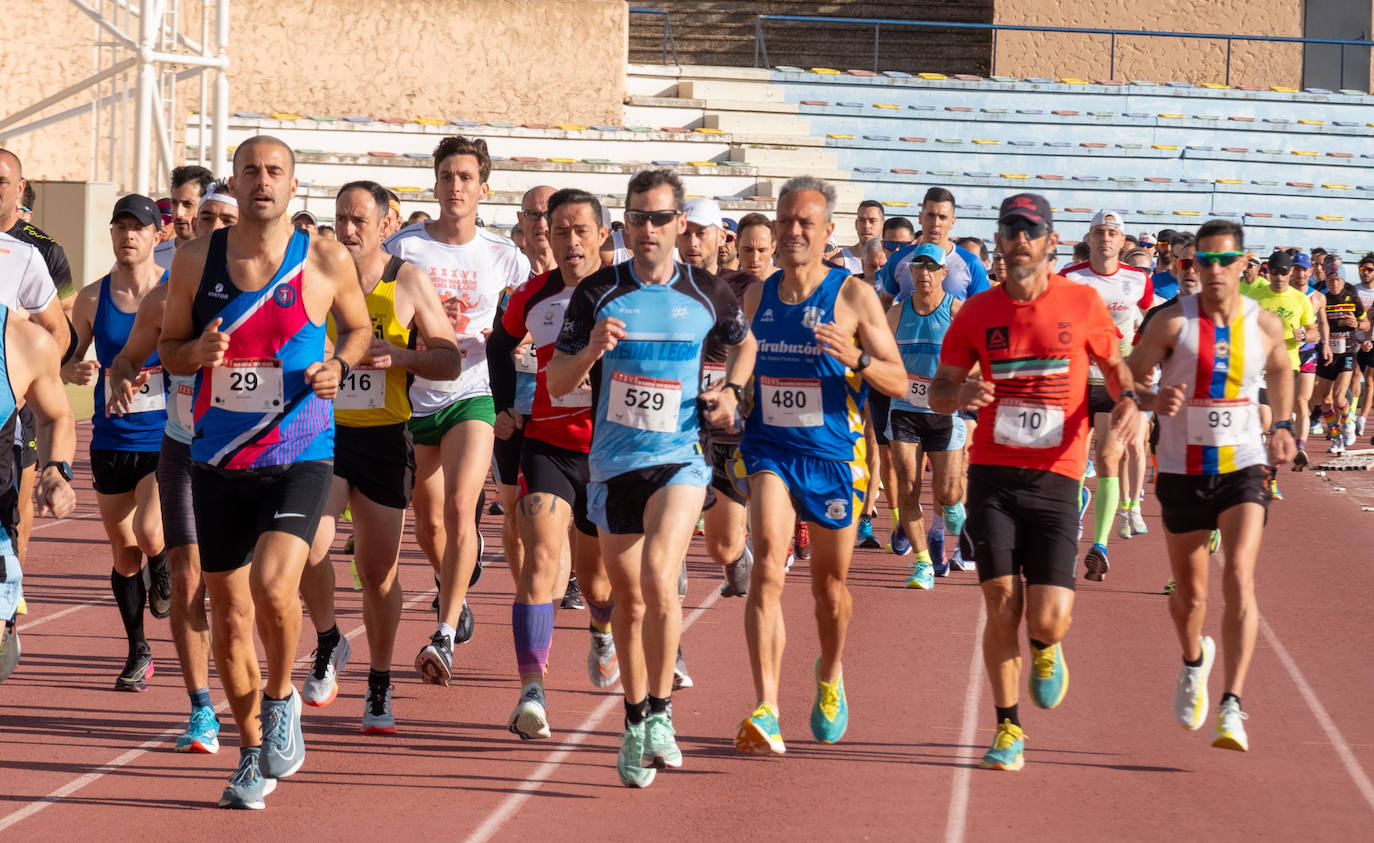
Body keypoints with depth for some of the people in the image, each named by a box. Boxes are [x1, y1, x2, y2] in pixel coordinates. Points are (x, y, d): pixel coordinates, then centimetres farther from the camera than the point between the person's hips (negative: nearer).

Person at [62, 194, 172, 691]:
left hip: (166, 440, -3)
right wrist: (78, 372, -9)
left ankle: (163, 565, 16)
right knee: (123, 553, 7)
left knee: (148, 533, -21)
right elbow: (68, 364, 14)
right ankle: (138, 654, 22)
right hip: (111, 441, 3)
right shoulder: (92, 299, 2)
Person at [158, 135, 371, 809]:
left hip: (299, 457, -3)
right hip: (217, 459, 3)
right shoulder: (195, 260, 1)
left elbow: (358, 326, 15)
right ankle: (254, 754, 25)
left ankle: (281, 699, 5)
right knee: (228, 610, 7)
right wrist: (196, 353, -12)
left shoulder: (326, 261, -3)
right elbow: (167, 348, 11)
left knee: (274, 583, -24)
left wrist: (339, 365, -6)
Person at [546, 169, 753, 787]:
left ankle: (659, 713, -13)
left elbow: (744, 341, 22)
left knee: (658, 575, -24)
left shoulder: (707, 293, 1)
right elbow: (556, 383, 1)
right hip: (613, 463, 2)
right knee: (628, 599, 10)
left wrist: (731, 390, 5)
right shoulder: (598, 293, -1)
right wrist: (592, 351, -18)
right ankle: (635, 724, 27)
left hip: (679, 458, -2)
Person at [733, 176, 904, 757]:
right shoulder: (755, 296, 7)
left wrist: (857, 358, -24)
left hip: (833, 454, -1)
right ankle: (766, 710, -27)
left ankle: (830, 678, 44)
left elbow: (899, 382, -6)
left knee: (829, 583, 13)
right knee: (768, 561, -20)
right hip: (769, 451, 1)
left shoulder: (854, 296, -5)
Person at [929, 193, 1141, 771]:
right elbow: (938, 391, 11)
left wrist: (1129, 399, -6)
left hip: (1056, 481, -1)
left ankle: (1045, 650, 29)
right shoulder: (977, 313, 4)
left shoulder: (1082, 303, 1)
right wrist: (960, 394, -13)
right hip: (993, 477, 1)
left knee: (1048, 617, -9)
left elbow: (1114, 364, 16)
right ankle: (1008, 729, 12)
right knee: (1001, 606, -6)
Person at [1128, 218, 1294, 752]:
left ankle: (1232, 708, -24)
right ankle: (1194, 660, 48)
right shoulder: (1173, 322, -9)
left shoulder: (1265, 325, -2)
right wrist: (1153, 401, -26)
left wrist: (1282, 426, 7)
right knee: (1189, 594, 13)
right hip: (1183, 472, 0)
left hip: (1243, 469, 0)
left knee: (1239, 578, -20)